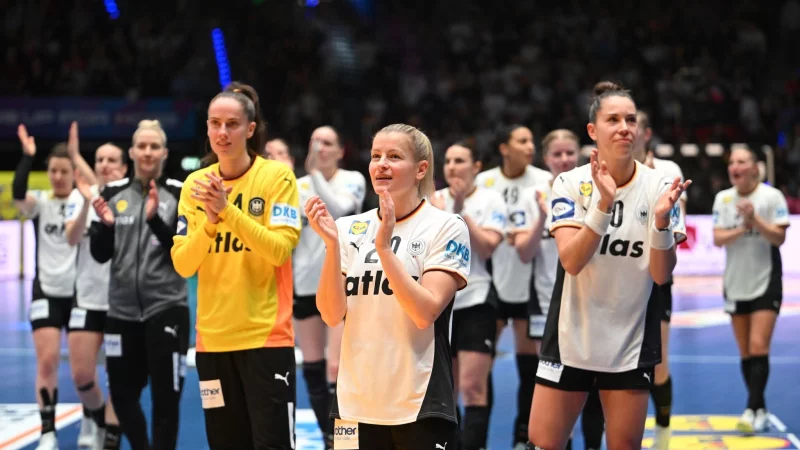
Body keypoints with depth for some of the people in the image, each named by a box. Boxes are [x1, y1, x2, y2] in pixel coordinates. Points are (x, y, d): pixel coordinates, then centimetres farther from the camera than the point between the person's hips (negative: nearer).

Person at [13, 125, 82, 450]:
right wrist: (28, 156, -27)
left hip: (79, 292, 0)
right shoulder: (39, 202, -1)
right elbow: (17, 193, -21)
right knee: (47, 360, -11)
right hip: (47, 292, 0)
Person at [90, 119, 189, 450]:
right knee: (122, 395, 12)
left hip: (166, 308, -4)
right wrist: (105, 224, -14)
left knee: (166, 397, -2)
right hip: (122, 311, 4)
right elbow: (100, 254, 5)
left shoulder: (179, 194, -3)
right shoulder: (113, 193, 5)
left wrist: (155, 219, -23)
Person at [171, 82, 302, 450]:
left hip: (266, 337, -4)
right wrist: (209, 221, -17)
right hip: (213, 339, 4)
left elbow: (280, 249, -17)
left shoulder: (277, 176, -6)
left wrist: (227, 209, -23)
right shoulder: (196, 184, 5)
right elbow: (182, 265, -1)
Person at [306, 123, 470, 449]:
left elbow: (425, 313, -16)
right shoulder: (351, 228, 6)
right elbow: (331, 315, -2)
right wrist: (332, 244, -14)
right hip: (355, 403, 4)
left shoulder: (446, 227, -5)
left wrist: (384, 246, -21)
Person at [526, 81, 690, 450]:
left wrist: (662, 219, -25)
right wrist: (604, 204, -31)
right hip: (571, 341, -1)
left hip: (631, 346, 1)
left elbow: (661, 274, -8)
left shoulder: (658, 187, -4)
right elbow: (571, 260, -19)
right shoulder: (571, 184, -7)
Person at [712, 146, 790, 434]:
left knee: (758, 347, -14)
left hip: (766, 283, -4)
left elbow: (779, 238, -11)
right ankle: (760, 410, 15)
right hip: (736, 282, 4)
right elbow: (718, 239, -2)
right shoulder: (723, 198, 4)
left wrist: (755, 220, -24)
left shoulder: (771, 196, -7)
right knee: (745, 352, 6)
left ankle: (753, 410, -15)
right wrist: (740, 229, -19)